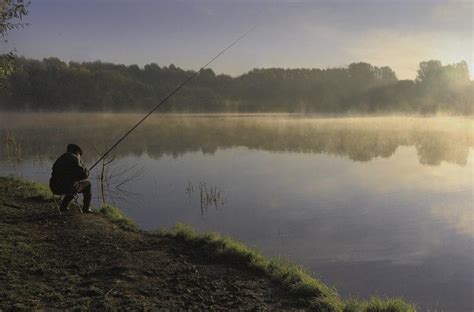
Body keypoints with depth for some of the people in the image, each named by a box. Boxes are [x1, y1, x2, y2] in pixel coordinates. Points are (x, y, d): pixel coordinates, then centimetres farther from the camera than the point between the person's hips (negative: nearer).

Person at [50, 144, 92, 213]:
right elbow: (85, 174, -6)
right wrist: (80, 162, 12)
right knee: (87, 183, 21)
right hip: (68, 188, -7)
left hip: (55, 189, 7)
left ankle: (63, 206, 26)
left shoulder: (60, 159, 20)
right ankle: (86, 208, 22)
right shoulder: (75, 159, -3)